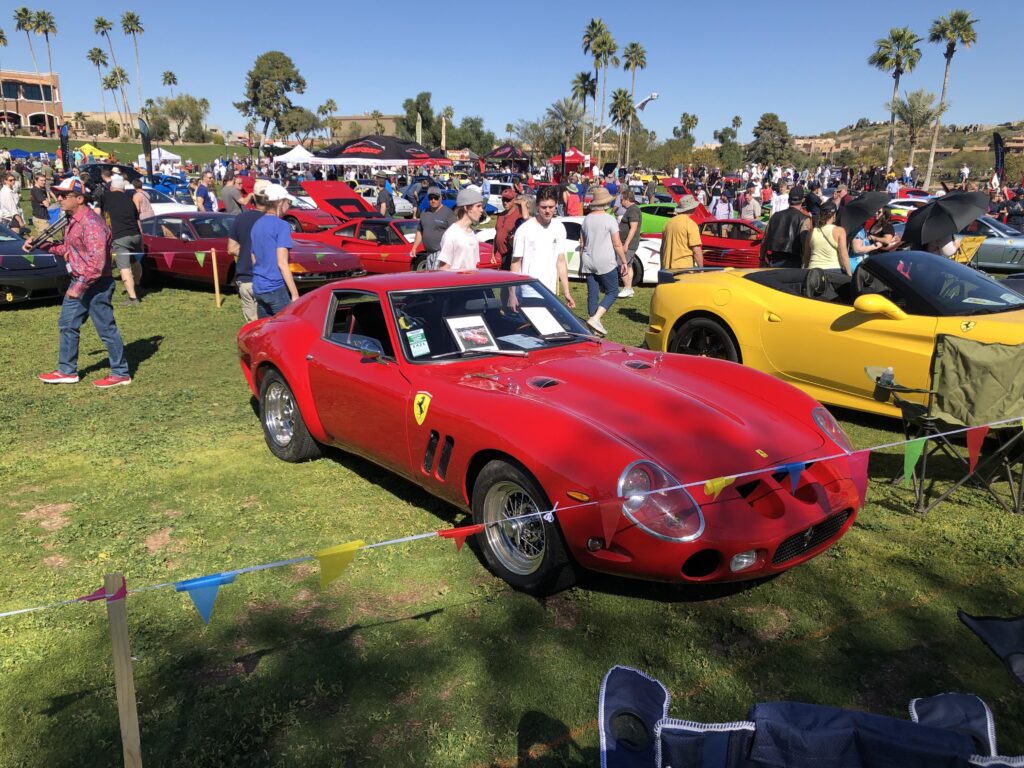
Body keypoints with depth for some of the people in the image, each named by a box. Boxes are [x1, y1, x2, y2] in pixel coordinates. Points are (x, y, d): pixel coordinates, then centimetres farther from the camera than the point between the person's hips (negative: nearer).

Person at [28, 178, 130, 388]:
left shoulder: (90, 223, -21)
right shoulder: (72, 220, 10)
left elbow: (97, 262, -26)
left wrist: (79, 286, -24)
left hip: (96, 285, -10)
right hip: (79, 283, 10)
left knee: (106, 329, -1)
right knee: (67, 325, 16)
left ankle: (121, 374, 10)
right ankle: (67, 371, 26)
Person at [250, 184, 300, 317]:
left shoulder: (256, 225, 12)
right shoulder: (282, 225, -10)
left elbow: (254, 261, 17)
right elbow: (282, 263, -16)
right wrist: (295, 294, -15)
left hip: (258, 288, 8)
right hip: (276, 288, -8)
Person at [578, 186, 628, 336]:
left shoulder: (586, 219, 8)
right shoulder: (609, 219, -9)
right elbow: (617, 244, -11)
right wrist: (624, 261, -4)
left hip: (588, 262, 6)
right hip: (605, 263, -6)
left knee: (592, 294, 9)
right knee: (612, 292, 4)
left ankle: (595, 328, 12)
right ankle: (595, 318, -14)